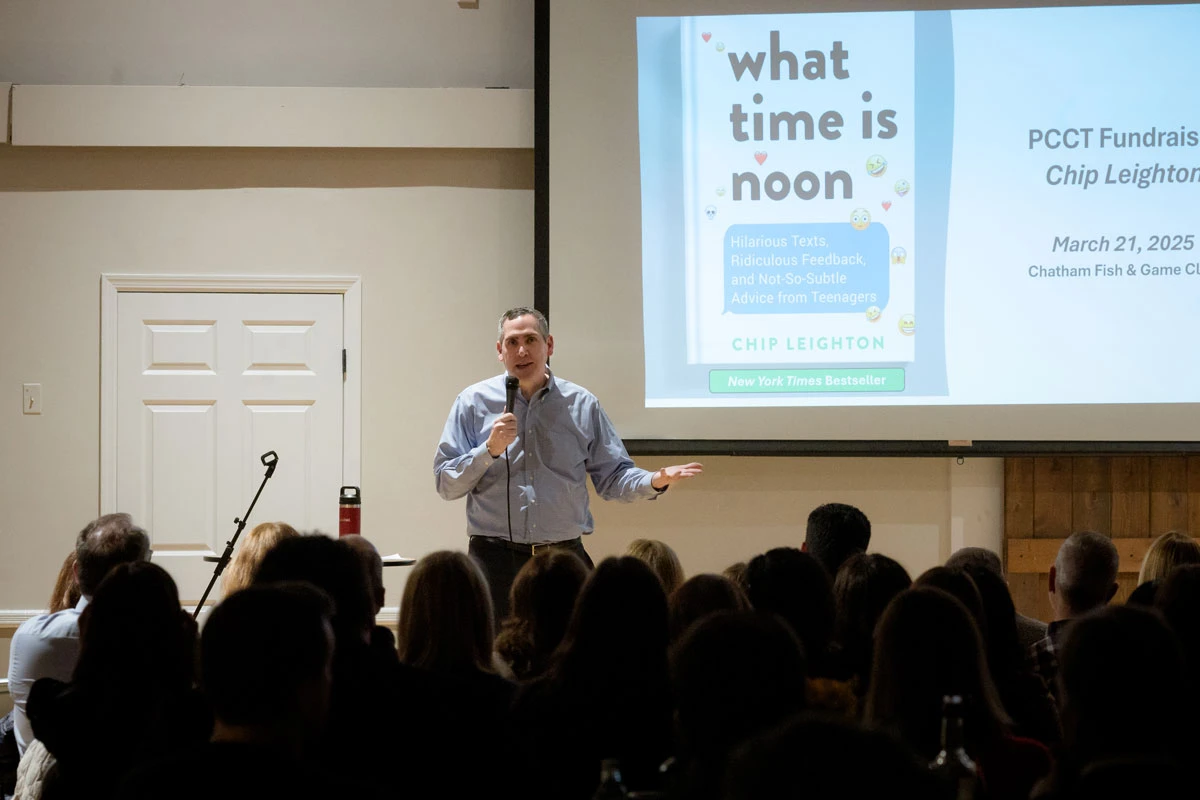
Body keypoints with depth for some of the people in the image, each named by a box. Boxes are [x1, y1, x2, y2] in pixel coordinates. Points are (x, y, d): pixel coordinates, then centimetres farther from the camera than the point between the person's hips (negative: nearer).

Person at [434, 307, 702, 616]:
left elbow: (612, 477, 10)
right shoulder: (474, 402, 5)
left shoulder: (581, 404, 10)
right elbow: (445, 484, 2)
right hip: (496, 558, -1)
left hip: (564, 557, 1)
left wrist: (655, 481, -10)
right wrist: (490, 450, -13)